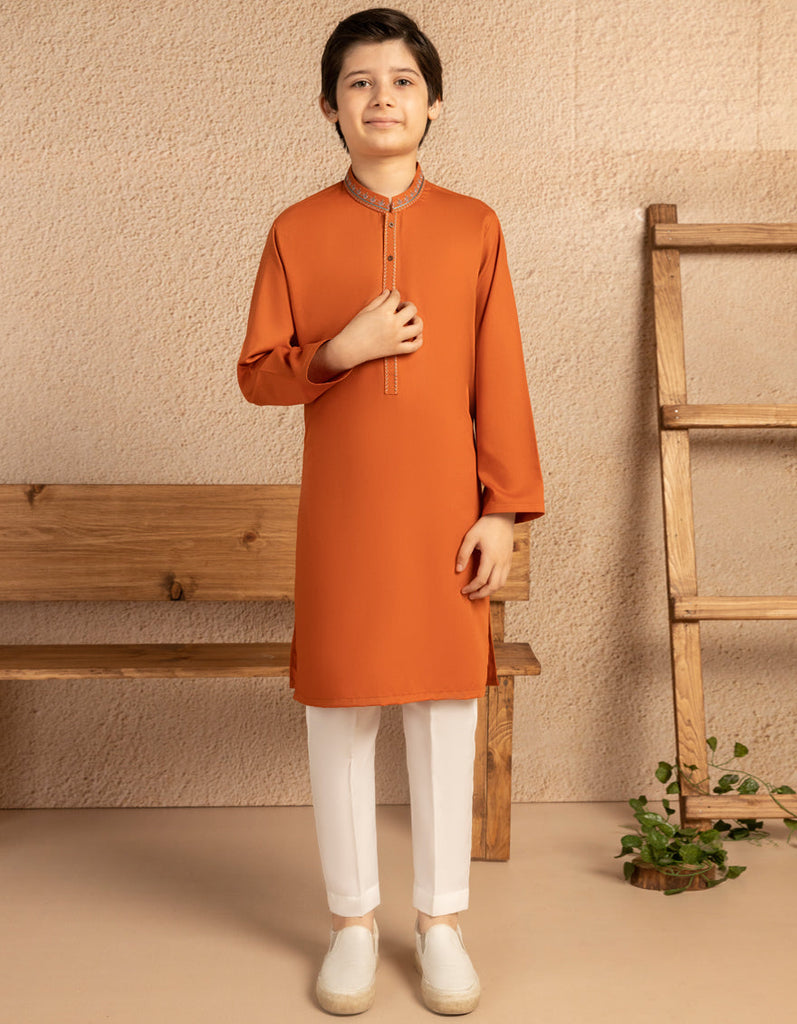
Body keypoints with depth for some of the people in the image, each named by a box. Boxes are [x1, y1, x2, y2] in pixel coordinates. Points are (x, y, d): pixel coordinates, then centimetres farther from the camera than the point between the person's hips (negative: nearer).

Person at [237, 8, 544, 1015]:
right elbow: (256, 373, 4)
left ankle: (440, 922, 24)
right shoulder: (298, 231, 3)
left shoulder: (473, 227, 3)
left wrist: (503, 509, -3)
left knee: (446, 707, 7)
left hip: (445, 506, 0)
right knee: (338, 707, 6)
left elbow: (500, 378, 1)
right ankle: (352, 921, 24)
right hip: (340, 508, 0)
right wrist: (341, 351, -14)